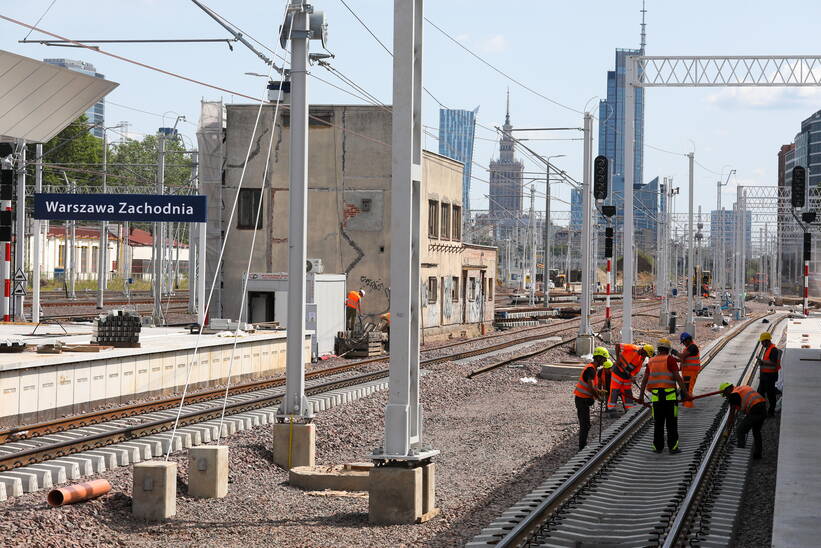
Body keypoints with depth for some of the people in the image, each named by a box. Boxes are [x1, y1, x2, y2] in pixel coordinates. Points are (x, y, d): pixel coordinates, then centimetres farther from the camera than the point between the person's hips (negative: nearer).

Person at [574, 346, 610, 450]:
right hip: (582, 399, -10)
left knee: (584, 424, 18)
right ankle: (582, 448, -7)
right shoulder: (591, 369, -20)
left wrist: (599, 391, 1)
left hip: (582, 399, 10)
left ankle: (583, 445, 27)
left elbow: (593, 386, 20)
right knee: (585, 425, -8)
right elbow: (591, 388, -27)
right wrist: (599, 397, -13)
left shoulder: (593, 368, 13)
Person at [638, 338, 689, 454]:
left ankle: (658, 447, 14)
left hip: (656, 396, 4)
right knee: (671, 423, 2)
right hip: (670, 395, -4)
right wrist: (685, 392, -10)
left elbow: (645, 379, 7)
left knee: (658, 423, 11)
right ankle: (673, 447, 0)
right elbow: (677, 377, -13)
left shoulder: (651, 361, 9)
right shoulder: (670, 359, -5)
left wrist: (641, 395, 10)